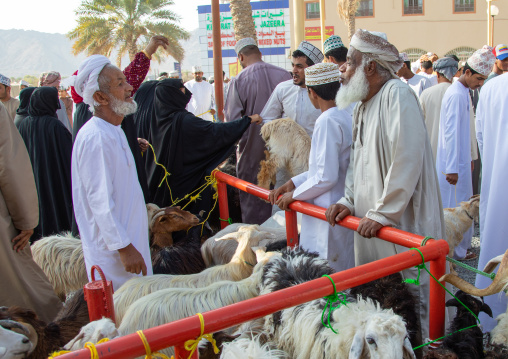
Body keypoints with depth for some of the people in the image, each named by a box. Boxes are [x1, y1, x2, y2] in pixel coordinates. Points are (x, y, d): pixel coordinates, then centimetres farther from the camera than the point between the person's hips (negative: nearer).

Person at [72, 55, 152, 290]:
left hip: (128, 234, 10)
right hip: (112, 245, -10)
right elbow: (100, 201, -24)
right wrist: (124, 247, -23)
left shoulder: (113, 131, 12)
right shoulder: (95, 138, -22)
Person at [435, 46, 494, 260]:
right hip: (454, 163, -10)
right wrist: (452, 168, -23)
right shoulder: (456, 95, -19)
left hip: (460, 160, 10)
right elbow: (451, 133, -23)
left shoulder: (463, 93, 12)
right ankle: (457, 251, 11)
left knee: (460, 206, 18)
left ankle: (459, 245, 29)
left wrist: (468, 158, 22)